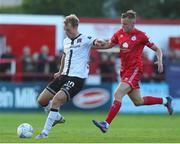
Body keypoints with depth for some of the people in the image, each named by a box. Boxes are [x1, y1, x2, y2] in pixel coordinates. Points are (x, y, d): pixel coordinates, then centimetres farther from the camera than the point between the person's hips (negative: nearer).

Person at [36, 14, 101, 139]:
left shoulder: (85, 39, -8)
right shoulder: (66, 41, 14)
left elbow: (96, 42, -28)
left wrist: (97, 42, -51)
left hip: (77, 78, -8)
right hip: (64, 76, 8)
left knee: (56, 99, -25)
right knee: (42, 100, 4)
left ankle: (45, 132, -19)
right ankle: (57, 117, 31)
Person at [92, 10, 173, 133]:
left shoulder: (140, 36, -10)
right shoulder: (120, 33, 5)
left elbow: (157, 49, -3)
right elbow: (109, 45, 15)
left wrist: (160, 61, -21)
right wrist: (102, 43, -9)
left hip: (135, 69, -7)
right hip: (125, 70, 7)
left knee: (118, 94, -22)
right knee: (138, 102, 15)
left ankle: (106, 124, -25)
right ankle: (165, 101, 36)